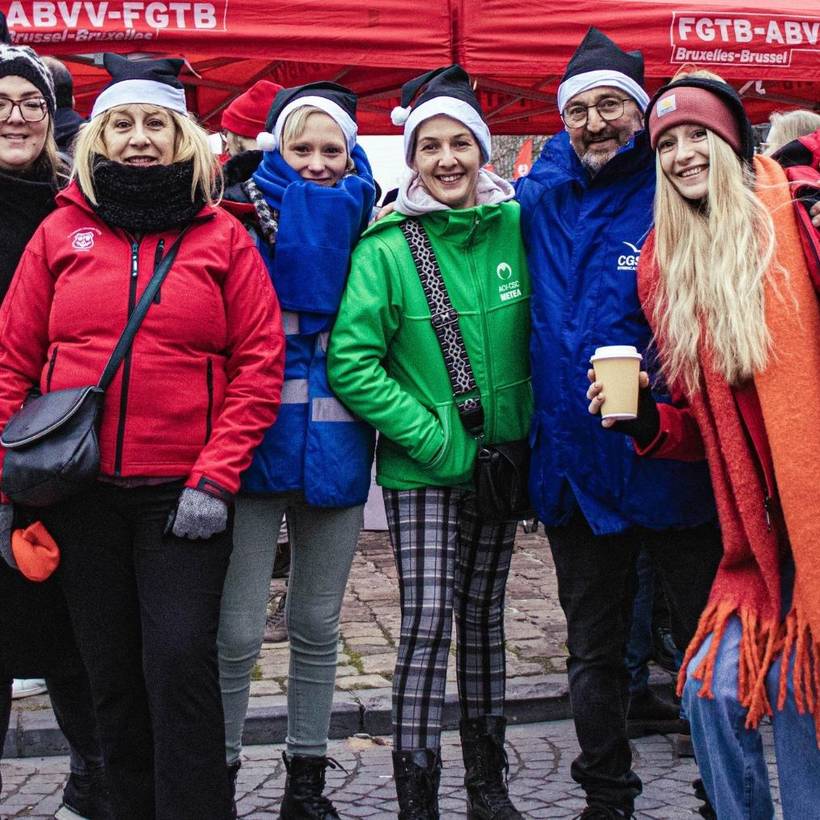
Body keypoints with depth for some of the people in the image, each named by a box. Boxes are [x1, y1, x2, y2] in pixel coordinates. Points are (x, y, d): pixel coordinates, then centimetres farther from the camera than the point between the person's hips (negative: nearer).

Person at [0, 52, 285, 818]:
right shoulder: (61, 231, 7)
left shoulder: (222, 237, 2)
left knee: (181, 661, -8)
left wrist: (215, 479, -10)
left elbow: (260, 363, -2)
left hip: (183, 494, -2)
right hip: (81, 491, 2)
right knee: (112, 673, 10)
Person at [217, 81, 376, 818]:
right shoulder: (244, 218, 0)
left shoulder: (364, 227, 10)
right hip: (256, 444, -3)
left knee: (317, 626, 13)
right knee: (238, 632, -2)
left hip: (335, 448, 3)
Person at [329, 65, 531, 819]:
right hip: (421, 468, -4)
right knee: (427, 623, -8)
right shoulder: (386, 248, -10)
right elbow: (351, 364, -14)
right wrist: (434, 437, -15)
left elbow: (536, 336, 12)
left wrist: (525, 430, 2)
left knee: (484, 615, 13)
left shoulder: (514, 228, 1)